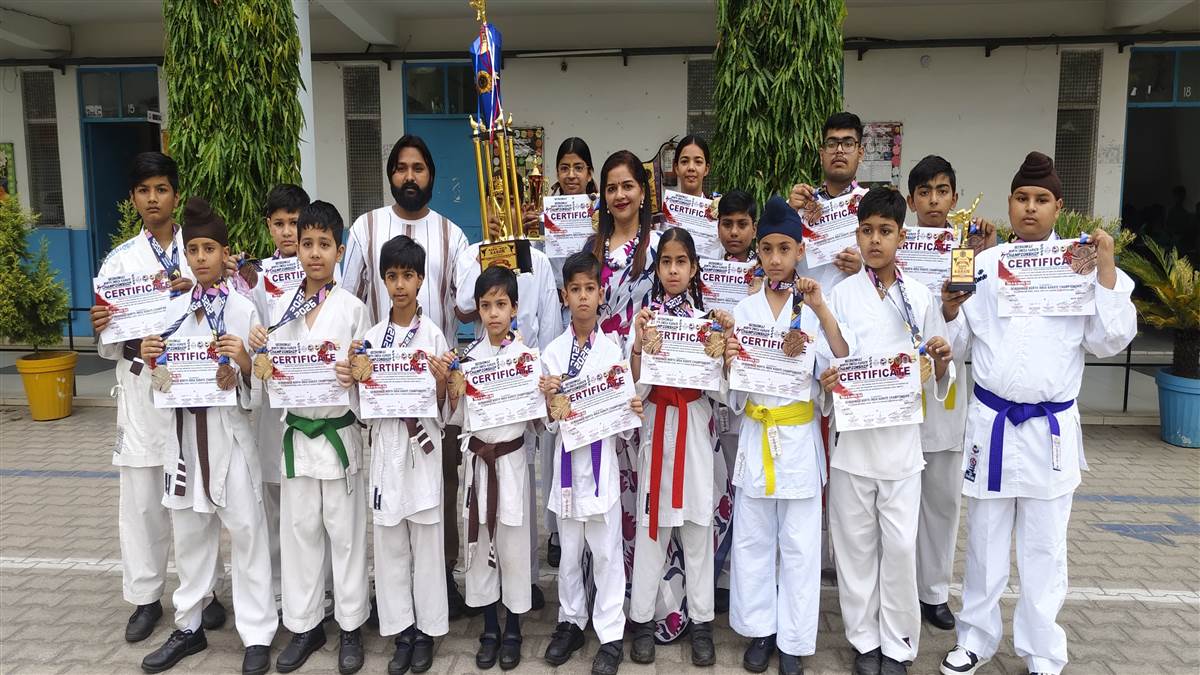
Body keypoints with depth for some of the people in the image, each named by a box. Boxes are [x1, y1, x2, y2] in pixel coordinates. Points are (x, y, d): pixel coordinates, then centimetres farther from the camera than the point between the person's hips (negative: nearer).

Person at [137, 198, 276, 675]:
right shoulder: (174, 309, 8)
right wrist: (151, 361, -7)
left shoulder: (244, 310, -6)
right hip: (184, 428, 5)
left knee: (245, 531, 2)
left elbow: (257, 386, -9)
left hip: (228, 429, -5)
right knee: (189, 533, 16)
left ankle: (257, 636, 12)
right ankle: (189, 626, 31)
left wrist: (243, 361, -28)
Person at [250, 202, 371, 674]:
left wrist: (354, 373, -25)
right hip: (296, 433, 4)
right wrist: (259, 351, -10)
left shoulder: (353, 308, -4)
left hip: (339, 432, -3)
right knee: (298, 530, 11)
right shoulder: (283, 308, 6)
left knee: (345, 531, 6)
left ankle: (351, 626, 21)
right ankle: (304, 625, 26)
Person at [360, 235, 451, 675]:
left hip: (422, 443, -3)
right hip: (386, 442, 3)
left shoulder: (433, 335, -3)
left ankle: (426, 630, 20)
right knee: (389, 543, 9)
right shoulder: (372, 337, 6)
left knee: (425, 540, 5)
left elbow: (440, 402, -1)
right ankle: (401, 630, 22)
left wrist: (441, 380, -21)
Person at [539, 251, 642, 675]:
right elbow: (549, 425, 3)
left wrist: (633, 413, -20)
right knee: (569, 549, 14)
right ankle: (570, 622, 32)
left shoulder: (612, 350, -3)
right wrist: (549, 400, -16)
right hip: (567, 457, 2)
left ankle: (610, 635, 17)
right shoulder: (553, 351, 2)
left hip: (601, 458, -2)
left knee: (606, 550, 3)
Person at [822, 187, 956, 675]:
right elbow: (826, 364, 1)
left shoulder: (920, 298, 3)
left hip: (901, 437, 1)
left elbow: (936, 380, 7)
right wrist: (826, 381, -21)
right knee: (856, 542, 8)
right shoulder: (841, 295, 0)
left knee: (900, 544, 4)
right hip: (853, 435, 0)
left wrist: (941, 361, -14)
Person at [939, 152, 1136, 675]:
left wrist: (1106, 270, -11)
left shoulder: (1081, 267, 0)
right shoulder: (983, 264, 3)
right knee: (984, 541, 13)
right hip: (991, 420, 1)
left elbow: (1109, 342, -3)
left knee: (1044, 549, 9)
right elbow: (958, 339, 6)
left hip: (1052, 426, -1)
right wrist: (950, 308, -14)